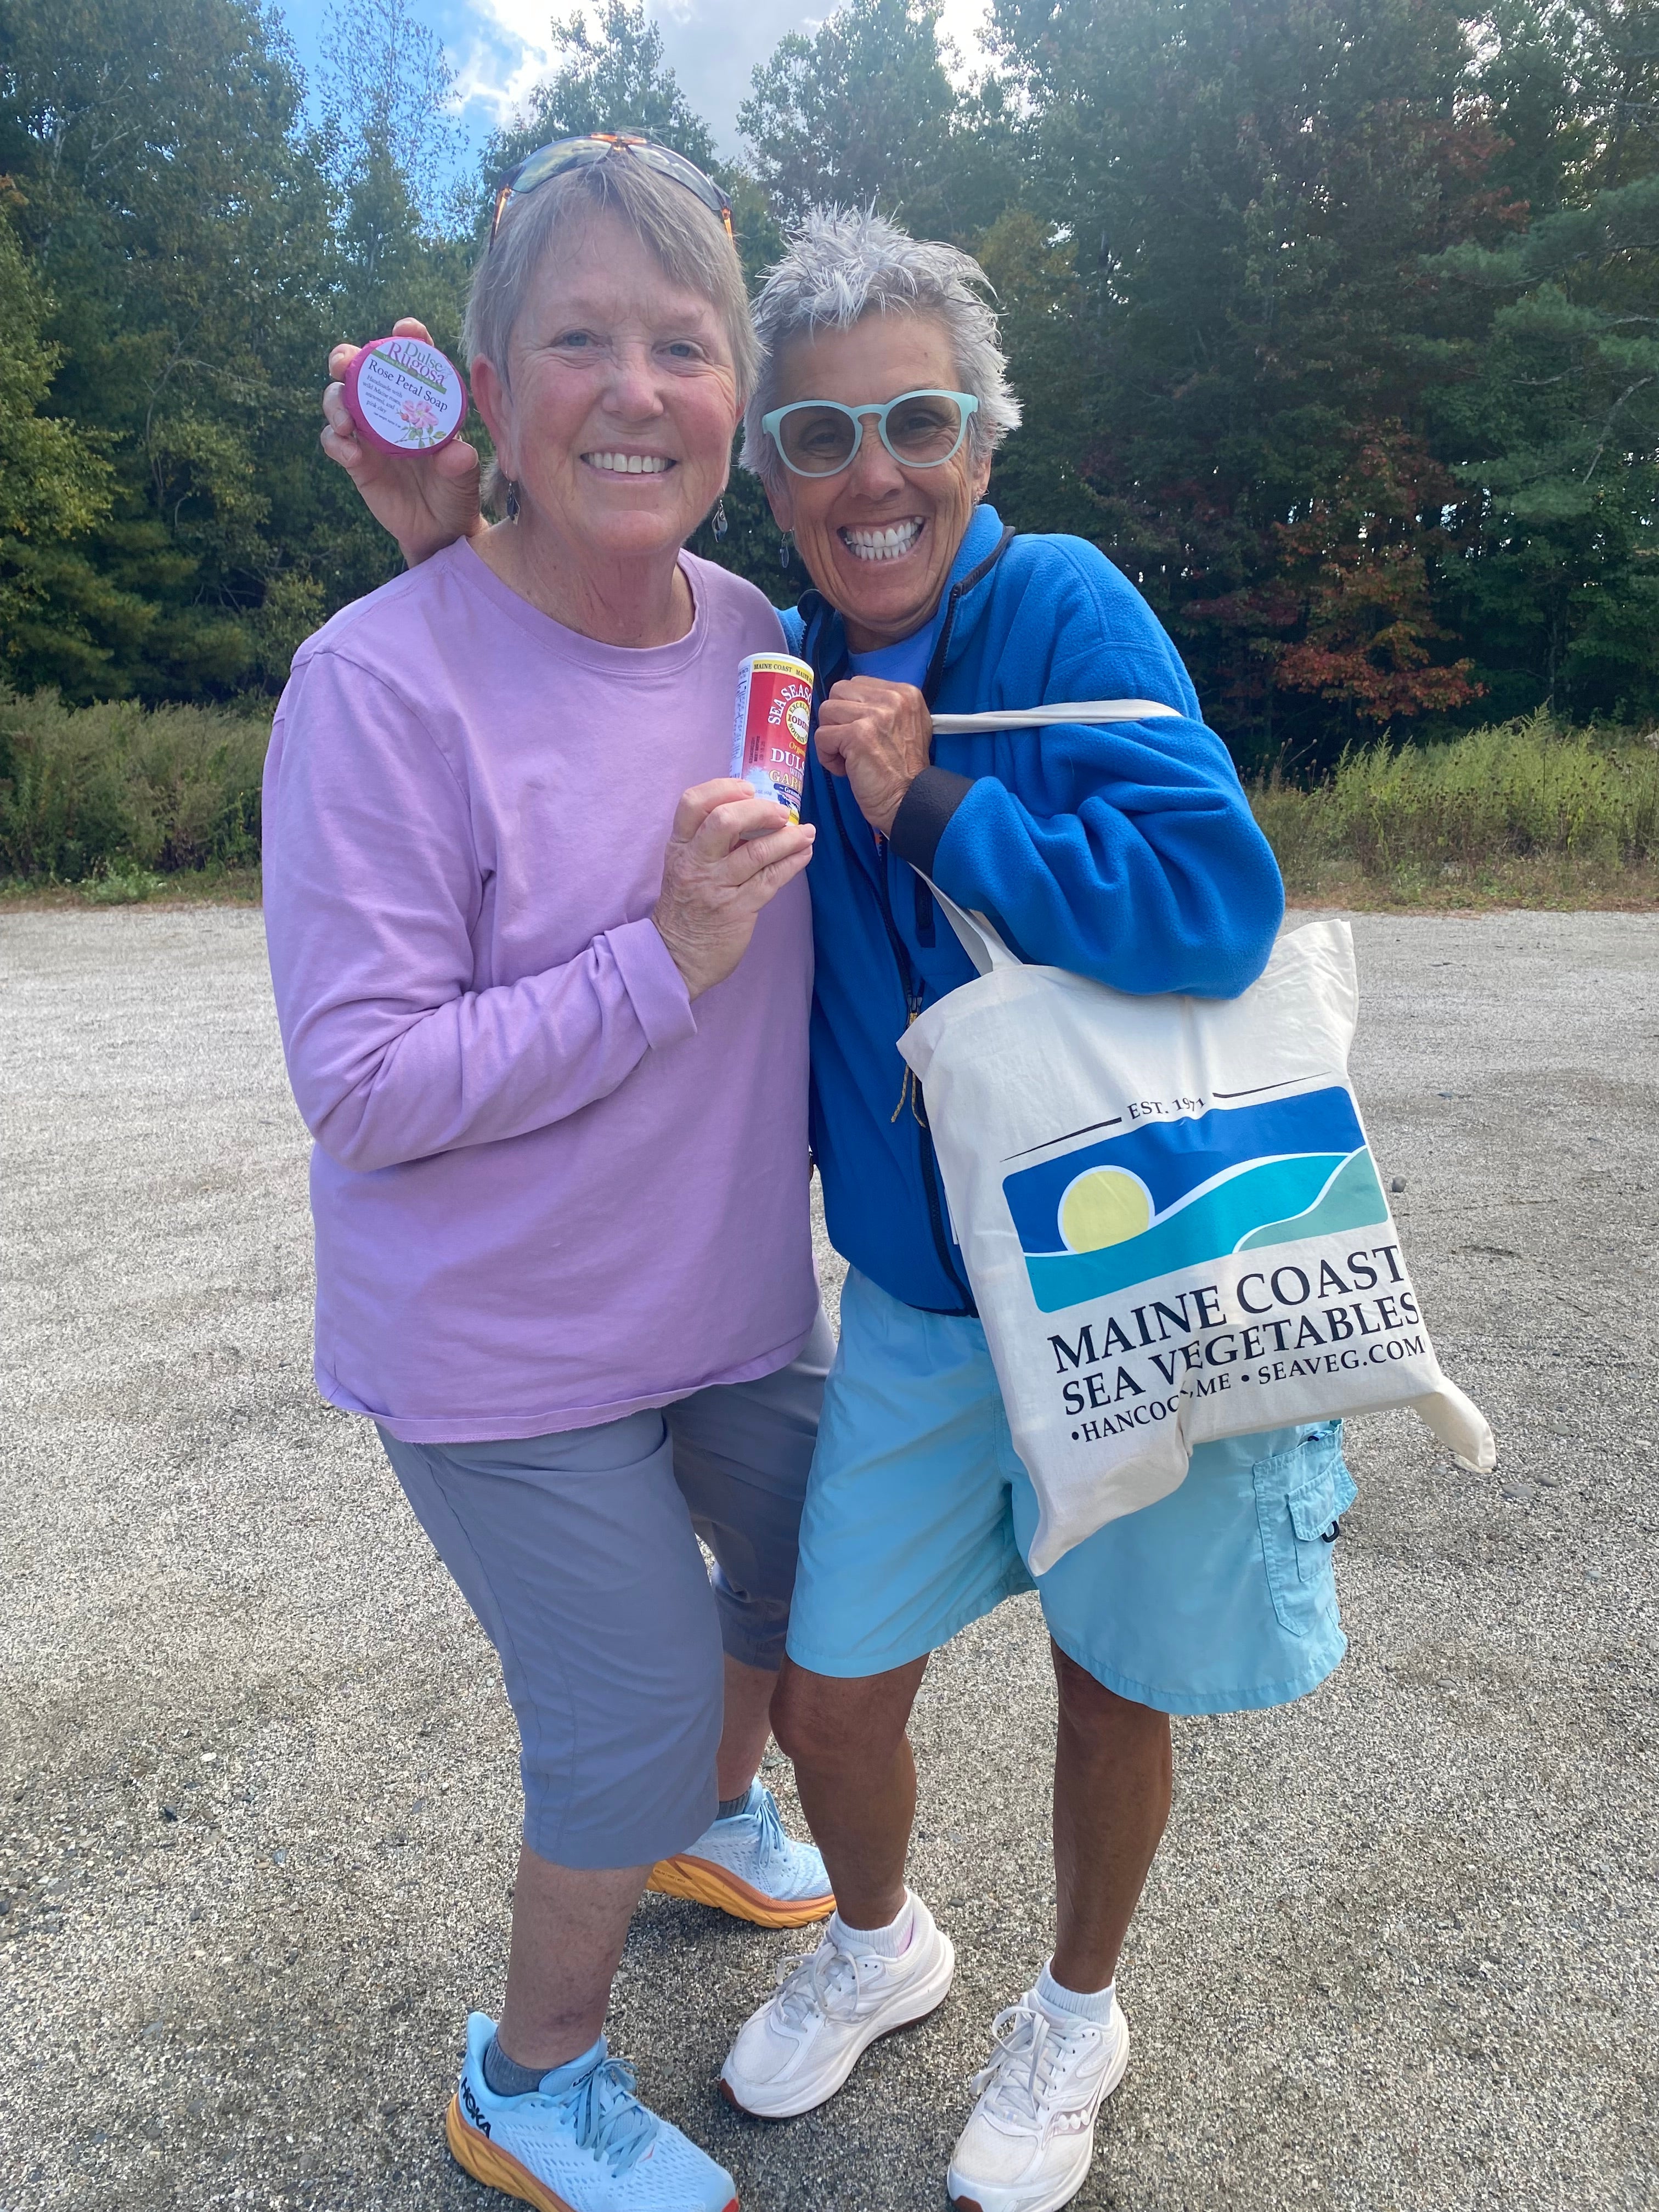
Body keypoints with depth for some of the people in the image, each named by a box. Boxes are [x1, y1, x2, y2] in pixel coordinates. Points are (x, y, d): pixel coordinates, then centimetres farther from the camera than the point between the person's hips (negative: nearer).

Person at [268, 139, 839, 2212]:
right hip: (504, 1346, -7)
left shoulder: (759, 637, -1)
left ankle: (716, 1821, 60)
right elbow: (364, 1090, -22)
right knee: (630, 1718, 5)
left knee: (821, 1580, 25)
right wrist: (666, 960, -28)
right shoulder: (385, 678, -21)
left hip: (739, 1291, 7)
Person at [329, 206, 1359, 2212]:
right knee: (830, 1697, 11)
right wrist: (454, 547, -7)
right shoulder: (773, 665, 0)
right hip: (917, 1292, 4)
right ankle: (879, 1946, 47)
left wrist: (927, 798, -23)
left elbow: (1213, 904, -25)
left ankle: (1077, 2011, 48)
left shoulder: (1060, 605, -14)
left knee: (1114, 1684, 16)